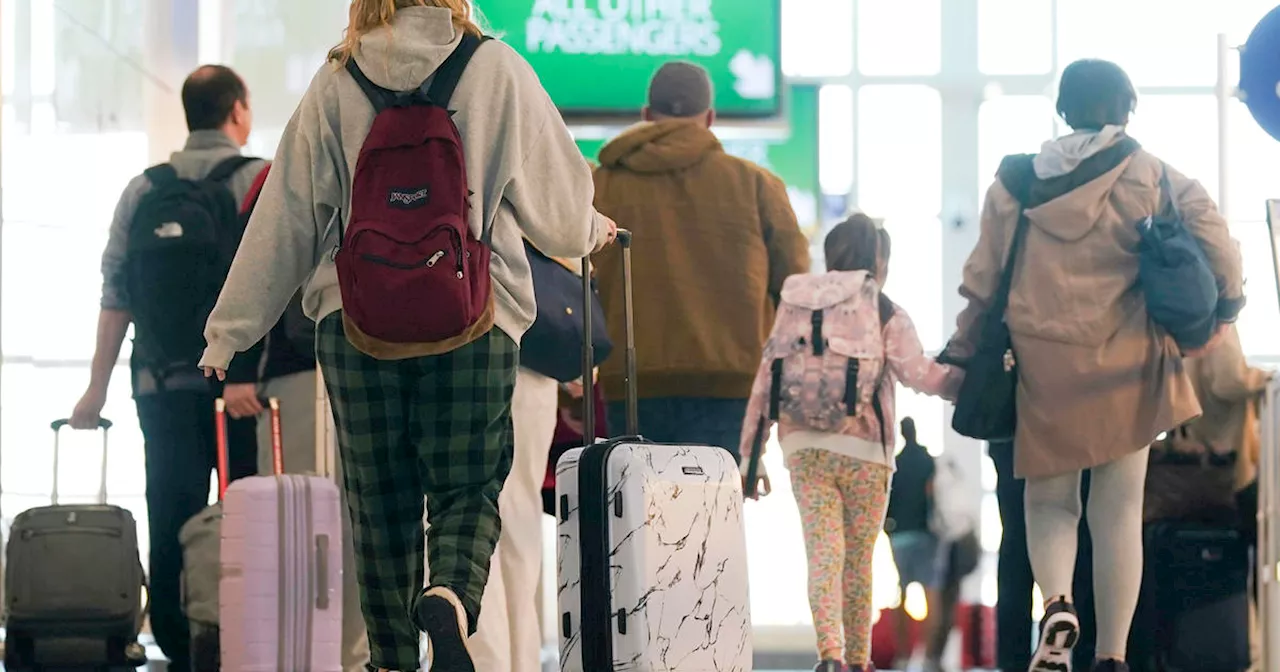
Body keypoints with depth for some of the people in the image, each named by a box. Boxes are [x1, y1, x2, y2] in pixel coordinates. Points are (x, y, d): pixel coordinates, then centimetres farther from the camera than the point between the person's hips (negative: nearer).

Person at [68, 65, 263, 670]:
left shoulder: (144, 189, 7)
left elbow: (116, 296, 5)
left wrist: (97, 391, 8)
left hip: (163, 387, 2)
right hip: (243, 382, -2)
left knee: (171, 524, 4)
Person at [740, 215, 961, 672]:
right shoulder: (886, 316, -2)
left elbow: (766, 381, 9)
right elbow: (921, 375, -10)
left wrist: (750, 454, 13)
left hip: (805, 449, 2)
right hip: (864, 451, -2)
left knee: (823, 554, -2)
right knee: (858, 561, 10)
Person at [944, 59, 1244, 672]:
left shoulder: (1014, 184, 5)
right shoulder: (1146, 176, 0)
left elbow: (983, 278, 7)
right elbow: (1205, 225, -13)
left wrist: (963, 348, 17)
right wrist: (1228, 295, 3)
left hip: (1042, 366, 1)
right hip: (1123, 368, -1)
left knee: (1048, 500, 12)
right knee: (1118, 508, 6)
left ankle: (1057, 603, -17)